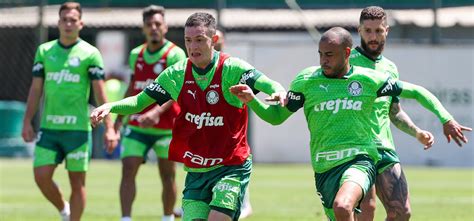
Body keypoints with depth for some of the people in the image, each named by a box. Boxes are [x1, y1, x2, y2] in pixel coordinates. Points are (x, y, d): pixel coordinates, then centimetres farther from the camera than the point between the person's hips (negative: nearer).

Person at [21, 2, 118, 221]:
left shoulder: (90, 54, -2)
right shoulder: (44, 51, 9)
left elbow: (100, 93, -3)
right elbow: (36, 89, 12)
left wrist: (109, 127, -9)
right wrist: (27, 121, 5)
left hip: (77, 128, -3)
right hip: (48, 127, 3)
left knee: (77, 182, 0)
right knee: (41, 176, -3)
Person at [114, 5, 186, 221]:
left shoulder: (175, 54, -9)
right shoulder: (136, 54, 9)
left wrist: (157, 112, -35)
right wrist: (119, 118, 24)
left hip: (166, 127, -4)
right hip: (137, 126, 4)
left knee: (167, 176, 6)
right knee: (128, 170, -10)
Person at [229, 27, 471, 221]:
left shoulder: (368, 80, -1)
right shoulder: (306, 80, 1)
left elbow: (416, 92, 9)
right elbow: (276, 116, 8)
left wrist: (446, 119, 2)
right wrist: (251, 100, -9)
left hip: (359, 160, -3)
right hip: (324, 169, 3)